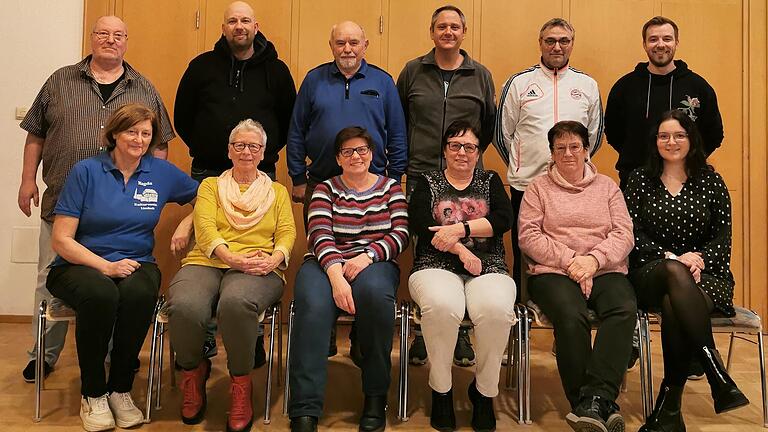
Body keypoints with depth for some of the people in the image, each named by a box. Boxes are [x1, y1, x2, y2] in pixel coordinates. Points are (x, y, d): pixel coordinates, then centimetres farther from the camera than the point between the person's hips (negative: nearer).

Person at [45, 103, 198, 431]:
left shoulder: (162, 173, 6)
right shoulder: (86, 171, -2)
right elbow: (61, 239, -5)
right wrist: (106, 267, -19)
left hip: (137, 265, 2)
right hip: (81, 266, -2)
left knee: (139, 293, -35)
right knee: (101, 294, -37)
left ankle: (121, 389, -16)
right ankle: (92, 394, -16)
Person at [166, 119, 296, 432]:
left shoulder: (277, 191, 24)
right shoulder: (210, 186, 21)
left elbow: (287, 232, 10)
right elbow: (205, 228, 4)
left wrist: (275, 258, -13)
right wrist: (231, 257, -15)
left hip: (259, 268, -1)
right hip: (206, 262, 1)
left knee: (236, 303, -39)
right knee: (184, 307, -34)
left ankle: (241, 383, -16)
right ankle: (193, 371, -1)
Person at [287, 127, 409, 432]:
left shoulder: (390, 187, 16)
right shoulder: (325, 189, 13)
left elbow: (400, 234, 3)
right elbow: (320, 235, -3)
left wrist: (367, 256, -16)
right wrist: (336, 274, -22)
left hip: (375, 262, 0)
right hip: (326, 263, 0)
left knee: (374, 292, -37)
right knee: (313, 306, -34)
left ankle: (376, 396, -20)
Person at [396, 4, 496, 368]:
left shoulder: (480, 75, 8)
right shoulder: (413, 72, 7)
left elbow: (490, 124, 15)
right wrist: (406, 157, 10)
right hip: (420, 176, 0)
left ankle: (460, 332, 14)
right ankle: (422, 331, 15)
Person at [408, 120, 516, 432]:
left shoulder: (490, 181, 19)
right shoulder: (427, 182, 15)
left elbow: (504, 219, 0)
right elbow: (419, 224, -3)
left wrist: (460, 228, -11)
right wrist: (459, 249, -12)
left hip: (488, 269, 1)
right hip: (437, 267, -1)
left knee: (496, 309, -33)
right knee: (441, 306, -36)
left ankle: (484, 392, -9)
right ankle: (441, 391, -12)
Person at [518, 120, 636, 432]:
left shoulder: (607, 186, 19)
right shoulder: (538, 188, 13)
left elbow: (624, 234, 7)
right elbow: (528, 237, 0)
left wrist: (594, 259, -11)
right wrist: (570, 261, -11)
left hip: (605, 271, 2)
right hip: (553, 272, -2)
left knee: (624, 309, -31)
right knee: (570, 315, -34)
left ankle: (594, 401, -35)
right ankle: (602, 407, -25)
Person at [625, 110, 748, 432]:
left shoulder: (711, 182, 11)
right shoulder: (640, 180, 9)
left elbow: (723, 236, 5)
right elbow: (633, 234, 0)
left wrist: (699, 258, -15)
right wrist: (671, 258, -15)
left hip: (704, 275, 1)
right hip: (652, 273, 0)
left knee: (674, 308, -36)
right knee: (675, 273, -40)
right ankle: (720, 378, -40)